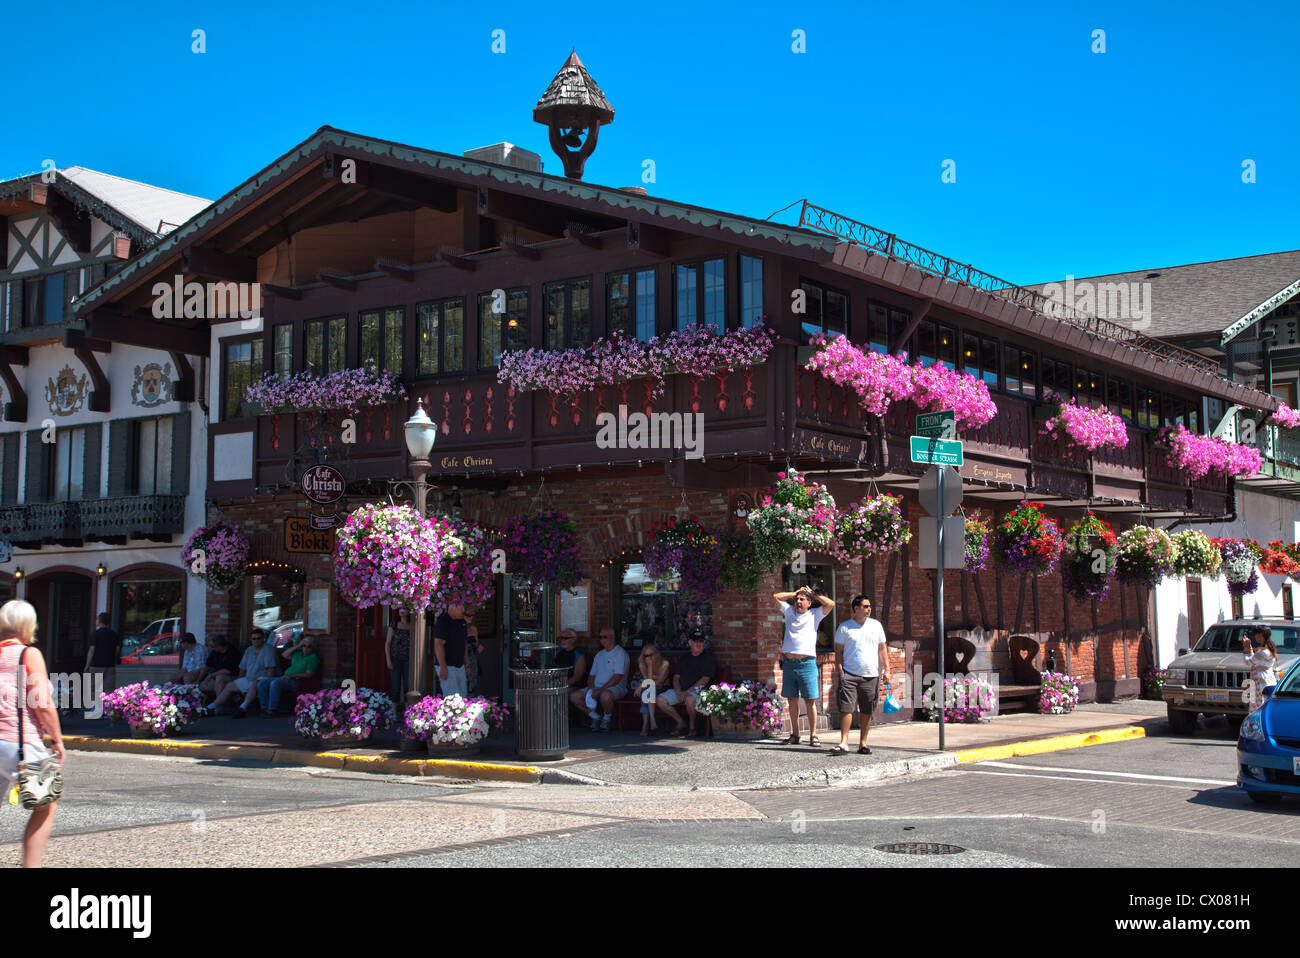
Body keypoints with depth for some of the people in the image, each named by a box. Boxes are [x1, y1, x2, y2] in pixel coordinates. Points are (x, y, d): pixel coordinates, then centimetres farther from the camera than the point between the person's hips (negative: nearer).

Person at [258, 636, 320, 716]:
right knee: (262, 683, -9)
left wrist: (292, 676, -19)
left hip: (296, 681, -8)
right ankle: (265, 708, -12)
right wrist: (297, 646, 8)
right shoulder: (298, 652, 21)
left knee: (275, 683, -34)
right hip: (285, 677, 8)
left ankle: (272, 711, -31)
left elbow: (309, 674, -11)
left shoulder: (313, 657, -2)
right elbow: (284, 655, 17)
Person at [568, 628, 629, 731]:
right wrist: (590, 688, -2)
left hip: (615, 687, -7)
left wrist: (600, 690, -20)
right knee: (573, 696, -10)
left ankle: (607, 718, -10)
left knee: (605, 695, -41)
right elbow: (592, 675, 20)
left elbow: (617, 678, -15)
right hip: (596, 688, 7)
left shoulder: (620, 653, -5)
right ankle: (595, 717, 5)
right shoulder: (599, 655, 20)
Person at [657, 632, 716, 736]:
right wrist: (678, 692, -8)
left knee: (690, 699, -40)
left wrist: (687, 692, -17)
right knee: (661, 700, -13)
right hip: (681, 690, 6)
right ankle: (680, 723, 4)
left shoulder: (708, 658, 1)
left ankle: (692, 726, -13)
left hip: (697, 691, -6)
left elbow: (705, 680, -9)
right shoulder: (683, 659, 19)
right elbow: (676, 677, 14)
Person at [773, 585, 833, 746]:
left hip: (806, 663, -3)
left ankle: (813, 735, 1)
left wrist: (812, 594, 5)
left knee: (810, 701, -3)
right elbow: (775, 596, 20)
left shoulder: (814, 615, 6)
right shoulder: (789, 611, 15)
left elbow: (830, 604, -6)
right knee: (792, 701, 7)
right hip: (788, 663, 3)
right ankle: (795, 735, 12)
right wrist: (795, 593, 17)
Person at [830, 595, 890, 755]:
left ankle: (863, 743, 14)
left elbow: (882, 649, 14)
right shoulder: (844, 627, 3)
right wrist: (840, 671, -6)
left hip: (871, 675, 3)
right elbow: (838, 650, 4)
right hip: (849, 674, -3)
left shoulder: (876, 625, 11)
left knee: (866, 711, 6)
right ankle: (844, 743, -11)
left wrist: (886, 669, 6)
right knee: (846, 708, -11)